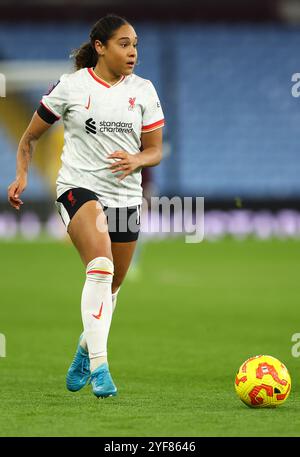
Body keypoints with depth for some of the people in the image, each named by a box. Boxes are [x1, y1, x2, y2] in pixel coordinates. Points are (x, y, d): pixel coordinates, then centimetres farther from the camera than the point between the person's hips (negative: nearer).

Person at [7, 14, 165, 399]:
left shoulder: (143, 90, 5)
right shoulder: (71, 86, -3)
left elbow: (155, 150, 7)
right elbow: (30, 138, 7)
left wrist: (136, 160, -15)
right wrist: (22, 176, -8)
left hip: (126, 196, 5)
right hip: (78, 186, -5)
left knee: (113, 284, 13)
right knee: (100, 265, -28)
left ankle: (86, 348, 43)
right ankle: (99, 366, -32)